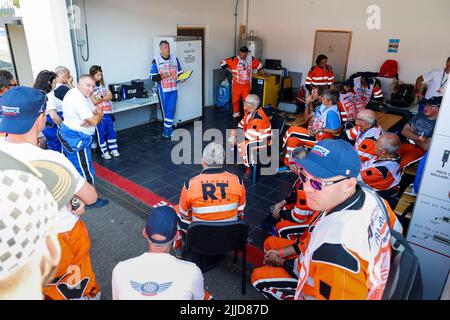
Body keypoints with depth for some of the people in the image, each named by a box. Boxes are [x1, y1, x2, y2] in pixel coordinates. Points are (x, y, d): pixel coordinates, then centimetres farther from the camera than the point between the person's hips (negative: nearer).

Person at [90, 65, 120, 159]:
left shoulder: (103, 84, 9)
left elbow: (110, 96, 3)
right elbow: (95, 101, -13)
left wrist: (100, 98, -9)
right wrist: (104, 98, -2)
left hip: (107, 112, 5)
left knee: (111, 131, 8)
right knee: (101, 133, 2)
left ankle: (114, 149, 19)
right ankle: (104, 152, 11)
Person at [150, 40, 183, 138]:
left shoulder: (174, 58, 5)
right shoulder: (156, 60, -6)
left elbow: (180, 72, 14)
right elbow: (152, 77, -6)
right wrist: (161, 76, -21)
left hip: (173, 88, 3)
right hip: (163, 89, -3)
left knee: (171, 109, 3)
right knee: (165, 109, 6)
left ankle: (167, 128, 12)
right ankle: (168, 127, 21)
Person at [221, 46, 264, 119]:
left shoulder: (251, 59, 0)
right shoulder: (234, 59, -10)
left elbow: (259, 64, 19)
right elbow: (223, 62, -3)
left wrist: (260, 71, 20)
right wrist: (229, 69, -5)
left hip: (246, 85, 2)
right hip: (236, 84, -1)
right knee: (235, 99, 7)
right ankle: (236, 113, 26)